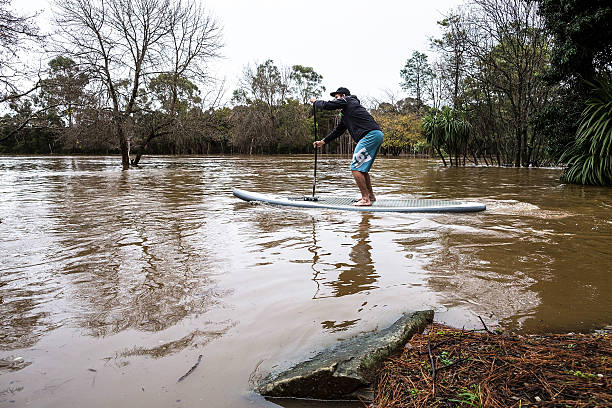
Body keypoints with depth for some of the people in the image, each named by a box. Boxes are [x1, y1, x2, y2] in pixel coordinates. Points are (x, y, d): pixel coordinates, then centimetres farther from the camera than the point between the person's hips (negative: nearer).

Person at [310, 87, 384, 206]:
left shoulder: (347, 100, 5)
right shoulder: (345, 113, 31)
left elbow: (327, 105, 0)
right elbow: (338, 130, 34)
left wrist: (315, 102, 20)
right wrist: (323, 141, 34)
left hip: (370, 135, -10)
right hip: (376, 135, 10)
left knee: (356, 168, -9)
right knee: (362, 168, 18)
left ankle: (366, 199, -9)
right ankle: (371, 196, 23)